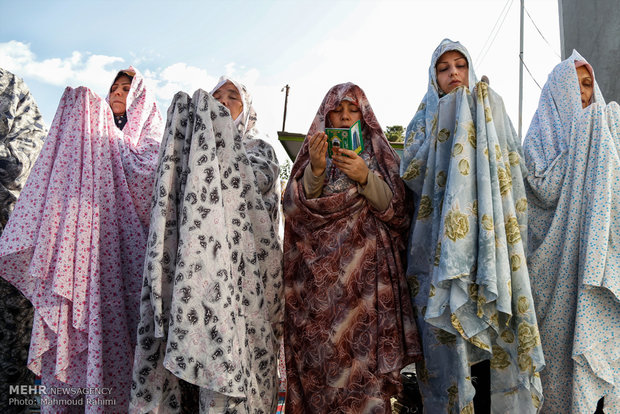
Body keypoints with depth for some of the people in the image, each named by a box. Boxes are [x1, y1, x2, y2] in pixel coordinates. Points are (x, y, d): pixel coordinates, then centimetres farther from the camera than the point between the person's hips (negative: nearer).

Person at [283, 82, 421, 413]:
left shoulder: (379, 153, 14)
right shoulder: (313, 150, 16)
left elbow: (396, 211, 3)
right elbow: (296, 208, 4)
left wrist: (365, 177, -12)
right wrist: (316, 169, -12)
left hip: (366, 271, -1)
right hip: (320, 273, 1)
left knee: (365, 349, -11)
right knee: (321, 356, -4)